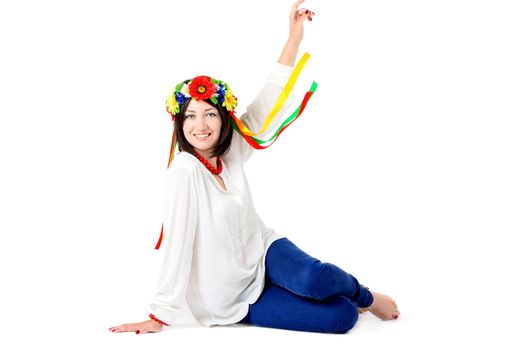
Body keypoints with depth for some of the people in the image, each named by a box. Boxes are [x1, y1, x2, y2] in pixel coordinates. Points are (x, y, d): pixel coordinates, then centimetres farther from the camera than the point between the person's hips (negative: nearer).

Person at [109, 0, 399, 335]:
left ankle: (364, 295, 4)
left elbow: (268, 103, 0)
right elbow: (177, 245, -23)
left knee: (315, 279, -28)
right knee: (342, 317, -20)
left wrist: (295, 36, -1)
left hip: (263, 249, 5)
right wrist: (160, 317, -21)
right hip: (236, 296, -5)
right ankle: (361, 301, 15)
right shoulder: (184, 171, -23)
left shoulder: (229, 153, -4)